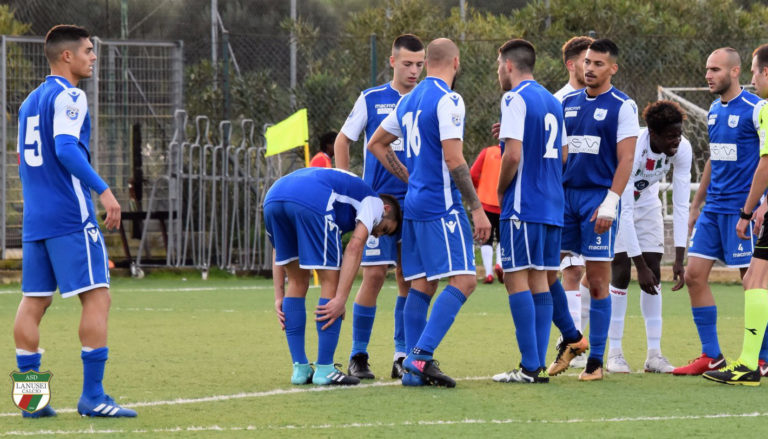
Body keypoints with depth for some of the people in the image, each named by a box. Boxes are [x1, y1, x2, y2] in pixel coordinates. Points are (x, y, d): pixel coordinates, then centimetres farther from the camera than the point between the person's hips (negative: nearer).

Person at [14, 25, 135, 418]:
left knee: (34, 301, 7)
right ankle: (92, 396, -10)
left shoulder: (29, 102, 18)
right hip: (71, 218, -9)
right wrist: (103, 190, -26)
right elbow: (66, 149, -22)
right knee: (97, 297, -6)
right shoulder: (68, 97, -9)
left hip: (35, 220, 9)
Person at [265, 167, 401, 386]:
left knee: (298, 282, 21)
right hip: (311, 201, -7)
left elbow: (281, 253, 35)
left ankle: (300, 368, 21)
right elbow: (355, 247, 3)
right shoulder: (374, 202, 23)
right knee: (331, 282, 7)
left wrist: (279, 297, 30)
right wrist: (341, 299, -1)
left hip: (272, 197, 7)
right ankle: (325, 370, 8)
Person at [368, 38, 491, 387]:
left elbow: (376, 144, 23)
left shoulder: (409, 100, 14)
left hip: (414, 202, 9)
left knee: (422, 285, 8)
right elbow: (453, 160, -16)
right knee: (463, 280, -11)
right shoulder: (448, 101, -11)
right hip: (442, 205, -9)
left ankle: (413, 369, 4)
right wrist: (477, 208, -13)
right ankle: (421, 356, -21)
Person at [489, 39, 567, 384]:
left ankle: (530, 366, -12)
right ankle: (538, 365, 7)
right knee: (539, 281, 9)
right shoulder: (553, 101, 16)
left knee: (517, 278, -6)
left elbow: (513, 154, -18)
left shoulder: (515, 99, -9)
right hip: (553, 205, 8)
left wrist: (501, 190, -3)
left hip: (523, 204, -8)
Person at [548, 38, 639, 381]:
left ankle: (596, 360, 3)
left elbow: (625, 159, -10)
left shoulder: (622, 106, -4)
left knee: (598, 281, -3)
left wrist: (610, 202, -18)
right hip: (565, 195, 6)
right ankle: (571, 339, 17)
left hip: (598, 198, -6)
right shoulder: (568, 102, 12)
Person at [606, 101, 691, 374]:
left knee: (654, 273, -4)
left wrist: (679, 260, -25)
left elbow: (681, 206, -19)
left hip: (647, 203, 5)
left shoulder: (682, 149, -23)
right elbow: (624, 212, -36)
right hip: (616, 205, -5)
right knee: (620, 272, -14)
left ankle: (654, 354, -2)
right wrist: (640, 266, -36)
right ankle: (614, 353, -7)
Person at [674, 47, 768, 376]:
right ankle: (711, 356, 9)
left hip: (741, 209, -8)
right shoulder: (715, 111, 13)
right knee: (694, 275, 2)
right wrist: (696, 204, 23)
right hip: (713, 209, 8)